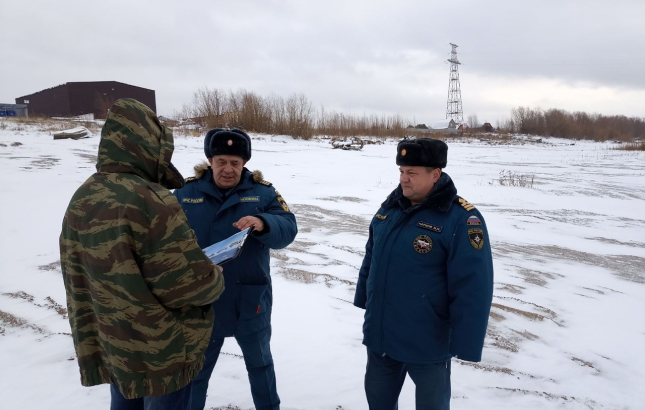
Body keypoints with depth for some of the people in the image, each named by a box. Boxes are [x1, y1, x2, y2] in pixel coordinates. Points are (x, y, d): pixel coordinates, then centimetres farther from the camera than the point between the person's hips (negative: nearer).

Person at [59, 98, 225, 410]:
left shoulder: (80, 202, 1)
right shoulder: (150, 201, -27)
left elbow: (79, 288, 9)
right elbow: (191, 283, -25)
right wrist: (214, 280, -4)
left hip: (112, 346, 8)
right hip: (161, 351, -8)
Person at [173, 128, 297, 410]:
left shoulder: (263, 193, -6)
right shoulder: (186, 193, -3)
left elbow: (288, 229, -15)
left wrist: (263, 224, -36)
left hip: (250, 299, 0)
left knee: (259, 361, 22)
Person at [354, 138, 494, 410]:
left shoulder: (461, 219, -20)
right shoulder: (390, 206, 1)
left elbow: (472, 289, -20)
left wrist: (466, 344, -18)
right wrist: (363, 300, 17)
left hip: (428, 342, -5)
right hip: (380, 334, 6)